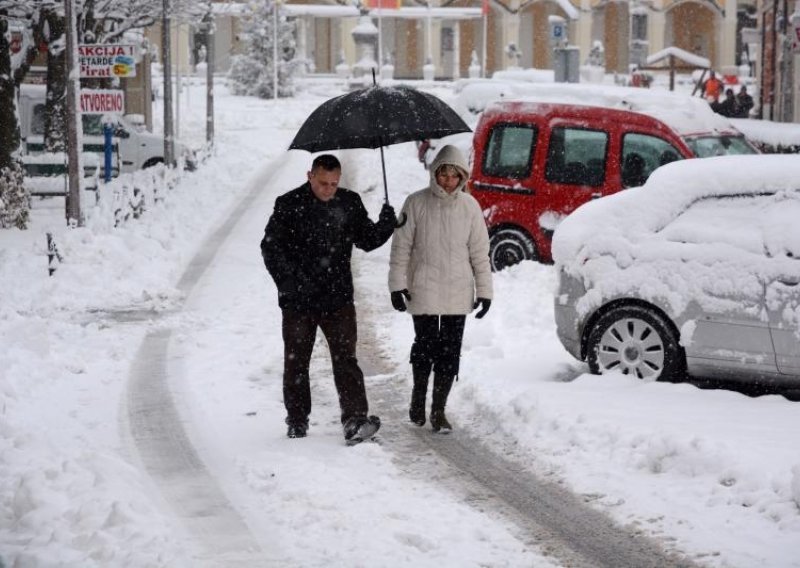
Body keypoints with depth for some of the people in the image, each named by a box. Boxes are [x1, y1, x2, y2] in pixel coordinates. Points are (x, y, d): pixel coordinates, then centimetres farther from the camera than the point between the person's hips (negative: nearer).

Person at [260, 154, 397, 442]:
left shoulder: (350, 203, 4)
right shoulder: (289, 205, -5)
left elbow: (366, 240, 14)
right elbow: (271, 248, -4)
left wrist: (386, 225, -7)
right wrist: (290, 281, -16)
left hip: (338, 299, 1)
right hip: (298, 301, -1)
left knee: (346, 358, -9)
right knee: (296, 361, 10)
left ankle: (355, 421, -16)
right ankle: (297, 421, 23)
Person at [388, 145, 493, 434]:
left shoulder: (469, 206, 2)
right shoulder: (416, 203, -3)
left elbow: (479, 251, 7)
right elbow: (401, 247, 0)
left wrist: (484, 289, 4)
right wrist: (397, 284, -5)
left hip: (458, 291, 2)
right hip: (423, 288, -2)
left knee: (450, 351, 2)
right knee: (425, 345, -4)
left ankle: (438, 409, 11)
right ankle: (418, 396, 21)